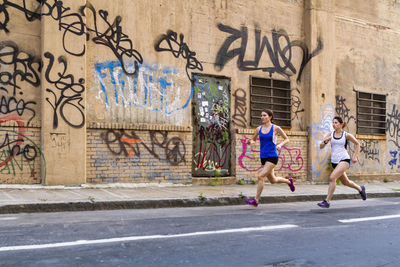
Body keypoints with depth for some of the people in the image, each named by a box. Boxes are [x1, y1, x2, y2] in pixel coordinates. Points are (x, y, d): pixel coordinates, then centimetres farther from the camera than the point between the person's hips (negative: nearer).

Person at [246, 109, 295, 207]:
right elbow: (253, 140, 18)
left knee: (261, 176, -19)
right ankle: (289, 181, 46)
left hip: (272, 156, -6)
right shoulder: (259, 129, 6)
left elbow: (287, 139, 5)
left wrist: (280, 145, -15)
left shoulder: (275, 128, -4)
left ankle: (256, 200, -12)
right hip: (263, 157, 6)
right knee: (273, 180, 16)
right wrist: (250, 141, -7)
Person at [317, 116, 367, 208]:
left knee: (332, 178, -24)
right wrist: (325, 141, -22)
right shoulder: (330, 135, 4)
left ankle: (327, 201, -20)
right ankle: (360, 189, 50)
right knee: (345, 182, 21)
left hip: (344, 160, -5)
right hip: (334, 162, 5)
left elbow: (357, 144, 11)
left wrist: (355, 156, 3)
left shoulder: (346, 135, -3)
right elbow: (321, 146, -2)